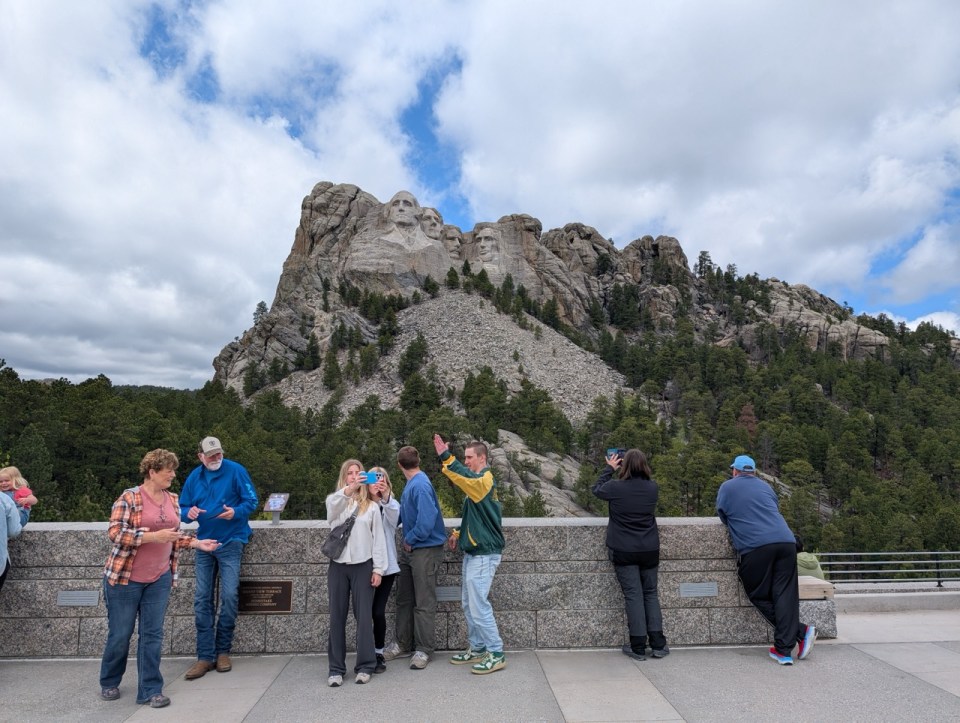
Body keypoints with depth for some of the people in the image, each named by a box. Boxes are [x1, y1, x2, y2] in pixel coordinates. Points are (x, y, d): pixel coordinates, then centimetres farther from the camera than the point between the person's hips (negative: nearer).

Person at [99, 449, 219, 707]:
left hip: (159, 579, 4)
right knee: (120, 634, 9)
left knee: (152, 635, 5)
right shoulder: (129, 497, -12)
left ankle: (150, 689, 14)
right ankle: (109, 683, 33)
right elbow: (115, 533, -19)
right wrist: (153, 536, -25)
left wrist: (196, 543, 1)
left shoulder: (172, 500, 6)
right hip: (125, 577, -4)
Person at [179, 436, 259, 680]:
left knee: (229, 596, -5)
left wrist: (236, 512, -26)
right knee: (202, 600, 3)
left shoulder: (235, 471, -9)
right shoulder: (194, 477, 5)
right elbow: (183, 508, 10)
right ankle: (206, 656, 11)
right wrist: (189, 512, -13)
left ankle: (223, 651, 13)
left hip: (230, 542, -4)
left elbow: (251, 501, -7)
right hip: (204, 543, 4)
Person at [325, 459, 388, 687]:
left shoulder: (371, 506, 5)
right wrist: (350, 488, -43)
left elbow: (378, 539, 4)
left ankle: (365, 666, 13)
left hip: (363, 566, -1)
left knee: (364, 616, 2)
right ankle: (336, 668, 15)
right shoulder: (334, 501, 5)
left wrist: (378, 568, -4)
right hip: (338, 566, 1)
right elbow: (333, 503, -23)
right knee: (337, 617, 6)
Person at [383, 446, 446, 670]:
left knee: (424, 603, 3)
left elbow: (426, 520, -28)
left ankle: (424, 649, 16)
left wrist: (411, 540, -15)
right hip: (409, 549, 9)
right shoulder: (410, 484, 8)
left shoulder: (421, 485, -22)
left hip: (425, 550, -9)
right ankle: (404, 644, 31)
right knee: (404, 599, 18)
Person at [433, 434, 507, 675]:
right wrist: (459, 534, 12)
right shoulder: (477, 482, 14)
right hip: (472, 552, 10)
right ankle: (477, 648, 26)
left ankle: (496, 654, 3)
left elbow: (466, 477, -38)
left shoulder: (484, 479, -15)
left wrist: (446, 457, -41)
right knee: (469, 604, 15)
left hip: (484, 554, -10)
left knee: (478, 605, -7)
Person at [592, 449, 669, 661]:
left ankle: (638, 647, 7)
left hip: (624, 551, -3)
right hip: (650, 550, 3)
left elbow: (597, 489, 6)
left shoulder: (616, 487, -14)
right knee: (651, 594, 15)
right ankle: (658, 644, 15)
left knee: (633, 595, 3)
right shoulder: (653, 488, -5)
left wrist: (609, 468, 16)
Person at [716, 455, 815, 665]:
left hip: (754, 547, -4)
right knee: (785, 596, 3)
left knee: (760, 597, 9)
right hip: (786, 542, 4)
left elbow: (723, 516, 20)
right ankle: (784, 650, -3)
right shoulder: (765, 486, 23)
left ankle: (801, 632, -1)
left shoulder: (727, 487, 14)